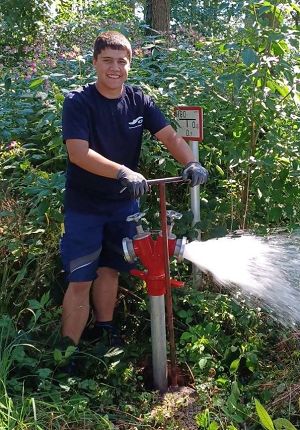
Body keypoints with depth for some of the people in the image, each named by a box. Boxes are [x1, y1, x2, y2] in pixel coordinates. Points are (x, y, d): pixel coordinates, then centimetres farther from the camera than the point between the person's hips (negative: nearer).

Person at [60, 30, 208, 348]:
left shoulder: (138, 101, -1)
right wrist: (123, 172, -38)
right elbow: (78, 153, -25)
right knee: (80, 280, -3)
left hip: (124, 203, 4)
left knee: (110, 269, 17)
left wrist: (191, 163, -26)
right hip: (85, 205, -4)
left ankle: (105, 333, 35)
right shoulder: (78, 102, -14)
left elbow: (169, 136, -6)